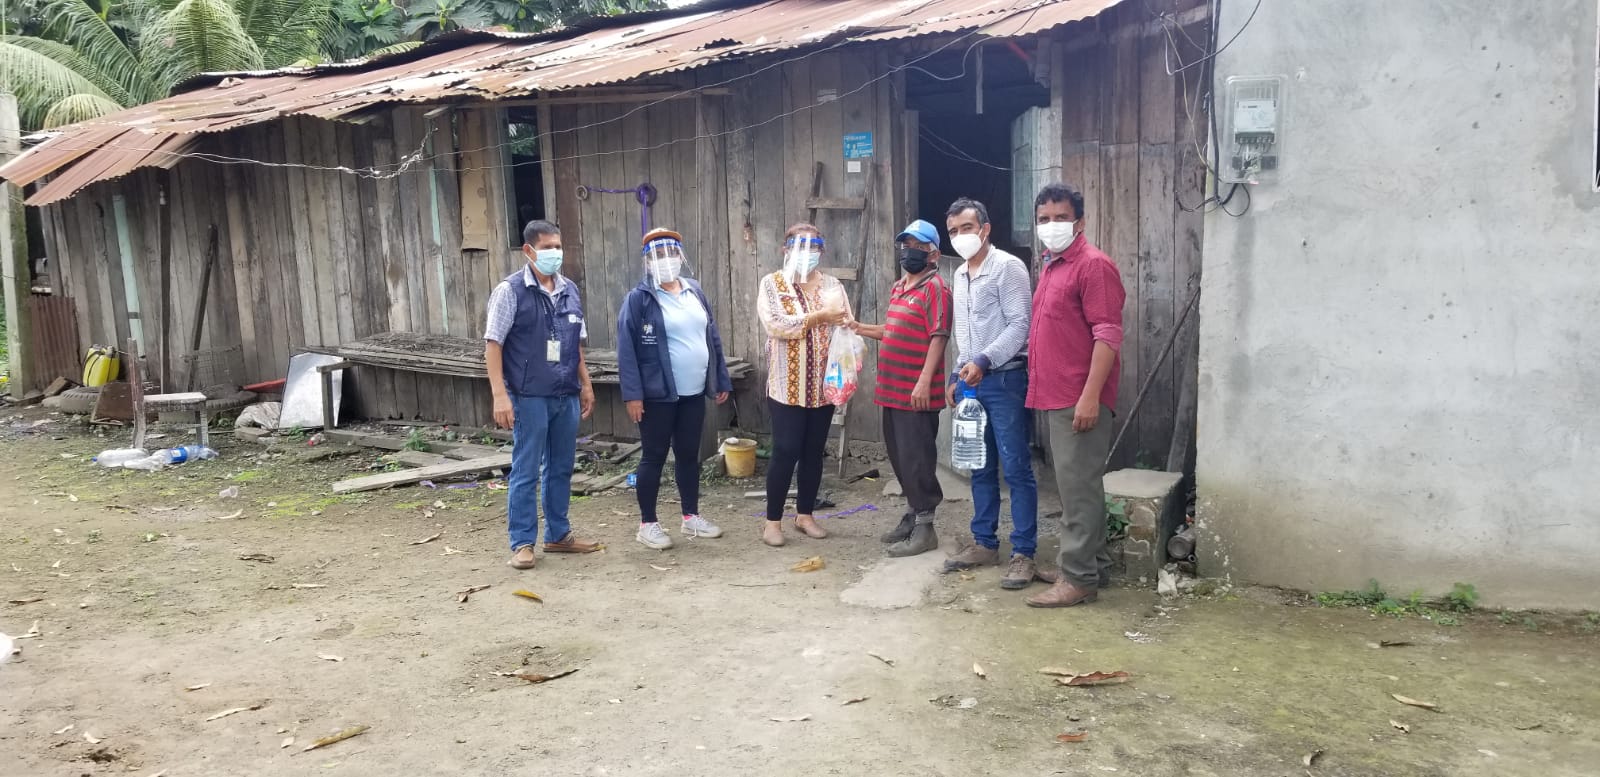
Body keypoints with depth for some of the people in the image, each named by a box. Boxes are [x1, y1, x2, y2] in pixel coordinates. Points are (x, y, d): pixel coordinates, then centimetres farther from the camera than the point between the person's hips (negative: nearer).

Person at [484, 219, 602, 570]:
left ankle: (558, 535, 25)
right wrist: (500, 395, -16)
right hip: (529, 397, -6)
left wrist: (586, 385, 15)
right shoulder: (510, 290, -7)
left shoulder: (570, 290, 10)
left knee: (561, 468, 13)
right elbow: (493, 344, -10)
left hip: (566, 396, 6)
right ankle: (522, 543, 8)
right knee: (526, 471, 0)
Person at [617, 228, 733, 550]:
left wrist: (722, 380, 12)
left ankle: (691, 517, 27)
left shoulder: (695, 292, 10)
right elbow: (626, 348, -12)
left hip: (693, 393, 5)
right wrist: (632, 393, -18)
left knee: (689, 454, 14)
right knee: (654, 456, 3)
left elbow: (712, 338, 14)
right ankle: (647, 524, 13)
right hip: (658, 394, -5)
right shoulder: (638, 299, -8)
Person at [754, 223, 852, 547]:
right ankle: (773, 521, 9)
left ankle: (805, 515, 24)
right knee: (786, 452, -3)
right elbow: (775, 325, -16)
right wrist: (818, 317, -16)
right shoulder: (772, 283, -1)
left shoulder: (833, 285, 10)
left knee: (814, 451, 10)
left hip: (823, 384, 4)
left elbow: (848, 326, 3)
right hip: (788, 385, -4)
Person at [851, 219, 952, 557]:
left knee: (917, 458, -5)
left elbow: (938, 337, -18)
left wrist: (924, 382, -24)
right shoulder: (898, 287, 17)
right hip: (893, 389, 9)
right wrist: (861, 329, 15)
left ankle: (924, 526, 3)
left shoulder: (935, 287, -11)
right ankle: (914, 513, 27)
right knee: (899, 455, 15)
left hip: (916, 392, -9)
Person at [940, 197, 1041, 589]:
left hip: (1004, 380, -8)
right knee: (981, 468, 13)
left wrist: (984, 361, -24)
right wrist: (957, 375, 16)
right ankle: (984, 542, 22)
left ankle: (1023, 553, -1)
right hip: (972, 382, 8)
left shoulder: (1008, 266, -8)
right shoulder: (960, 275, 16)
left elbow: (1020, 325, -16)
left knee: (1016, 468, -6)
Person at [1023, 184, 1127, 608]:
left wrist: (1090, 396, -24)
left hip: (1080, 400, -9)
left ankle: (1079, 578, 0)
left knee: (1078, 487, -5)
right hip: (1055, 397, 9)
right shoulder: (1051, 267, 17)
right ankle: (1090, 564, 24)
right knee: (1075, 486, 15)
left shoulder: (1093, 265, -11)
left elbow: (1108, 335, -18)